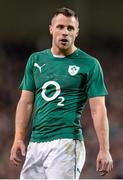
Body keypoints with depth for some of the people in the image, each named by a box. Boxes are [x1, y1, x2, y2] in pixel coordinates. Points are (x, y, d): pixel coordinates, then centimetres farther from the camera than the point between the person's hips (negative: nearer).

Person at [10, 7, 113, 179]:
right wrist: (19, 139, 5)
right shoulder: (36, 60, 15)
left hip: (66, 143, -5)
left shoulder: (89, 64, 1)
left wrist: (104, 150, -10)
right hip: (36, 144, 5)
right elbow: (26, 102, 15)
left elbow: (98, 109, -3)